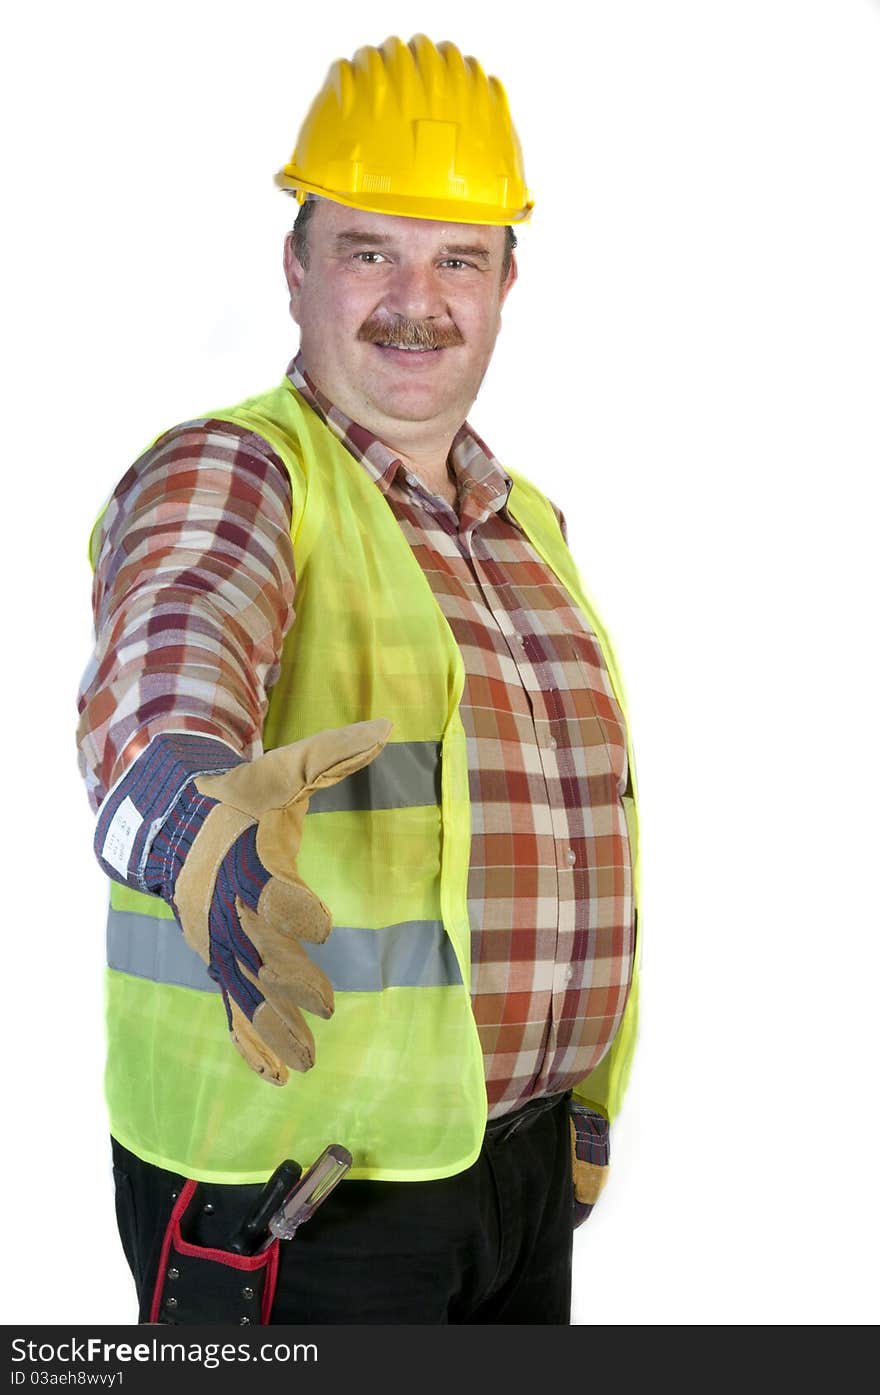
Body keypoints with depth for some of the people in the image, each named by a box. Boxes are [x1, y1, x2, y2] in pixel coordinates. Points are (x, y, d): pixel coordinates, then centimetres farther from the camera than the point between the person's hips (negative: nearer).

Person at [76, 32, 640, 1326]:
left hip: (520, 1158, 7)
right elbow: (162, 681, -34)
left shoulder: (529, 522, 11)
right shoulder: (222, 478, -12)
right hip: (300, 1179, -7)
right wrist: (194, 820, -56)